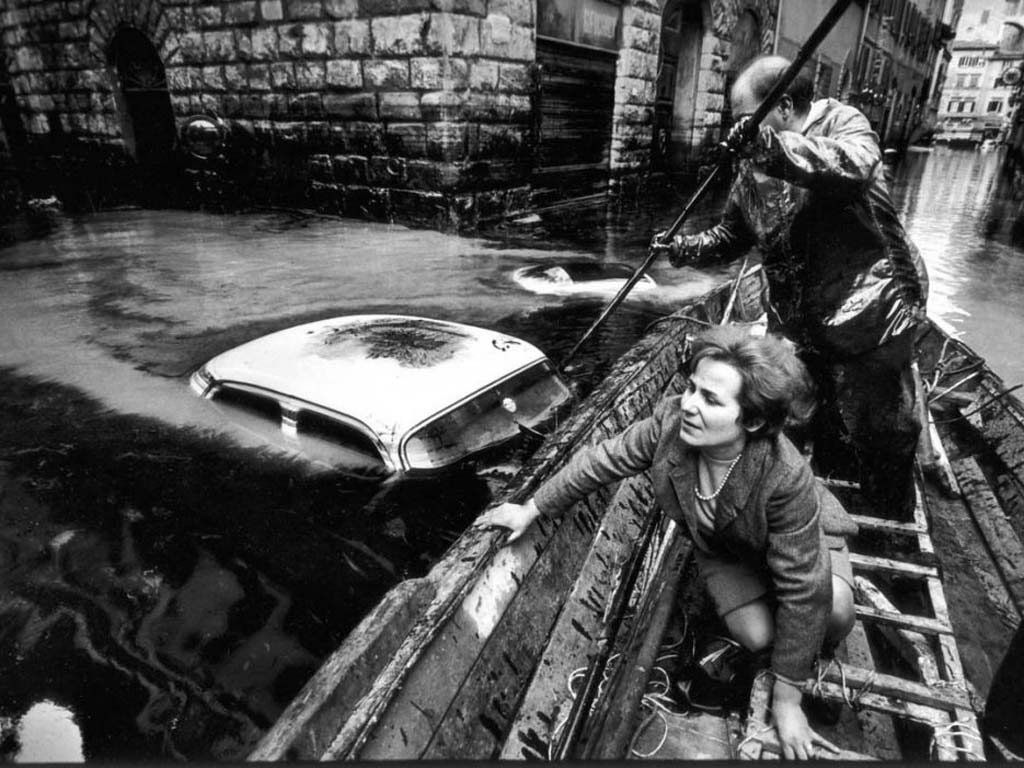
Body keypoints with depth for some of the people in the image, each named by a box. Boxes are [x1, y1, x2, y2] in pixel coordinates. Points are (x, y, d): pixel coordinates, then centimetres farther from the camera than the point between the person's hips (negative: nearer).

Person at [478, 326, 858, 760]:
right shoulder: (671, 420, -35)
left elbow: (802, 590, -35)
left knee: (833, 611, -28)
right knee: (756, 637, -17)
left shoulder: (786, 476, -44)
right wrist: (532, 509, -11)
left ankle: (811, 649, 9)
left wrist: (786, 701, -27)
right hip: (722, 545, 2)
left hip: (802, 536, -2)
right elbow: (604, 460, -19)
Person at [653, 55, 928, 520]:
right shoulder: (753, 166, 6)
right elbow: (732, 233, 15)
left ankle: (894, 530, 32)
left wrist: (770, 145, -41)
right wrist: (685, 248, -1)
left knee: (879, 437, 7)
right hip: (797, 325, 6)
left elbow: (855, 167, -34)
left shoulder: (841, 123, -10)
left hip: (867, 313, -6)